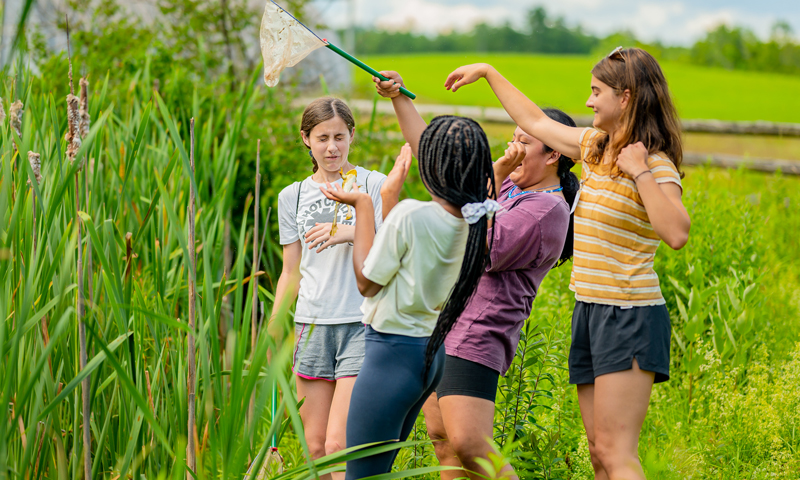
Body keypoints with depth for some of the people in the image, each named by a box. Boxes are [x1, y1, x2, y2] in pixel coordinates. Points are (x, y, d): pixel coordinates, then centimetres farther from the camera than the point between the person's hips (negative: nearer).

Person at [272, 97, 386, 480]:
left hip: (360, 324, -4)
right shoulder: (292, 197, 12)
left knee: (339, 444, -14)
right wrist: (275, 330, 10)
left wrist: (351, 232, -19)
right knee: (315, 446, 5)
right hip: (311, 326, 4)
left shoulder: (374, 185, 1)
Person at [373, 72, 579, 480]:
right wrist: (398, 99, 15)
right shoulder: (507, 186, 16)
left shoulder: (547, 210, -12)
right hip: (438, 329, 9)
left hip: (474, 338, -9)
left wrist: (492, 180, -17)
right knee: (441, 440, 8)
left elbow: (485, 252, -21)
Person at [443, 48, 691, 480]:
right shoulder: (595, 146, 12)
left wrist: (639, 172, -23)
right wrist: (488, 72, 32)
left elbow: (676, 233, -28)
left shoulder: (657, 165, -12)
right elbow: (536, 122, 27)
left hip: (631, 316, -8)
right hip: (590, 312, 8)